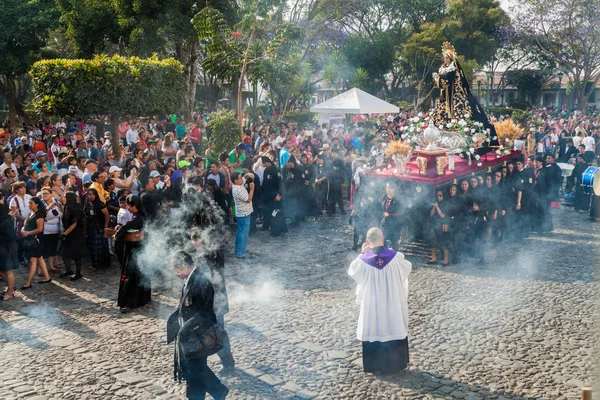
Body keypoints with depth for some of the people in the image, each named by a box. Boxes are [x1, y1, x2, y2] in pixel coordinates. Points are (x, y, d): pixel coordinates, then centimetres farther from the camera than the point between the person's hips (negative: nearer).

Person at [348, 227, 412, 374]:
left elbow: (352, 271, 5)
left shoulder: (363, 260, -15)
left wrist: (363, 254, 4)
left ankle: (374, 365, 21)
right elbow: (408, 268, 5)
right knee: (395, 329, 16)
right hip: (393, 303, 1)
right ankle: (396, 363, 27)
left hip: (371, 304, 0)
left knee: (372, 331, 13)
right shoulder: (396, 257, -15)